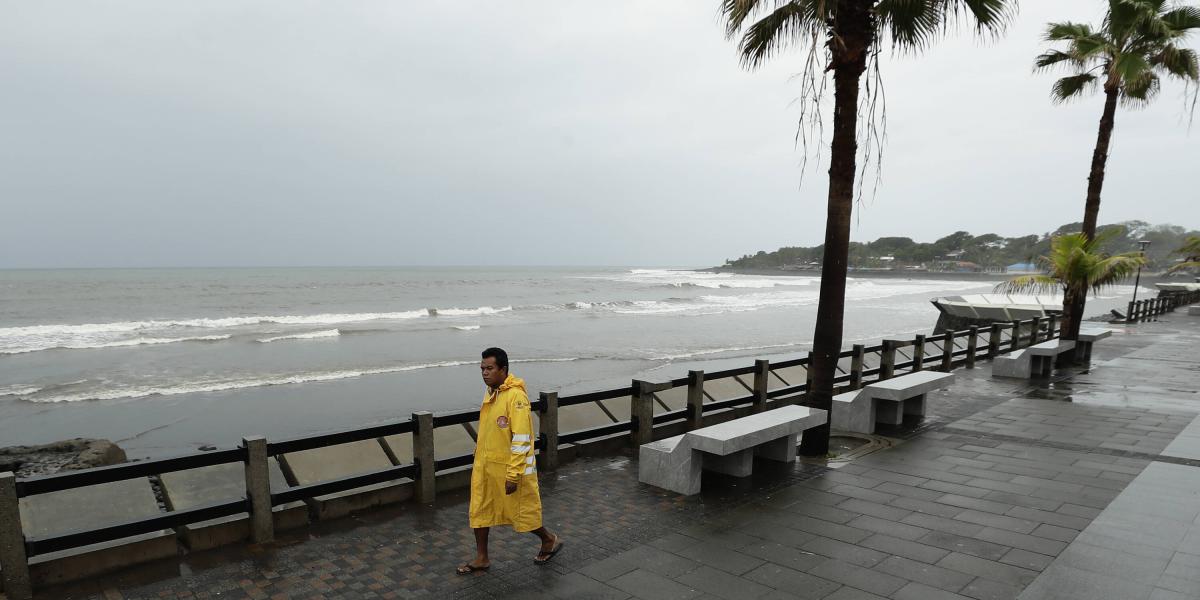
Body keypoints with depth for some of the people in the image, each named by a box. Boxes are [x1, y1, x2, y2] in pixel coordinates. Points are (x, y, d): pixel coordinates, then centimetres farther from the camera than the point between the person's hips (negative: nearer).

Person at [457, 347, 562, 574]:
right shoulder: (491, 393, 6)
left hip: (509, 468, -8)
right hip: (485, 466, 8)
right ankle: (481, 558, 28)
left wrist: (513, 475, -23)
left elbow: (522, 439, -23)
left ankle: (549, 540, 32)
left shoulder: (516, 396, -22)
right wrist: (479, 460, 21)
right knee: (480, 511, 12)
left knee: (522, 512, 8)